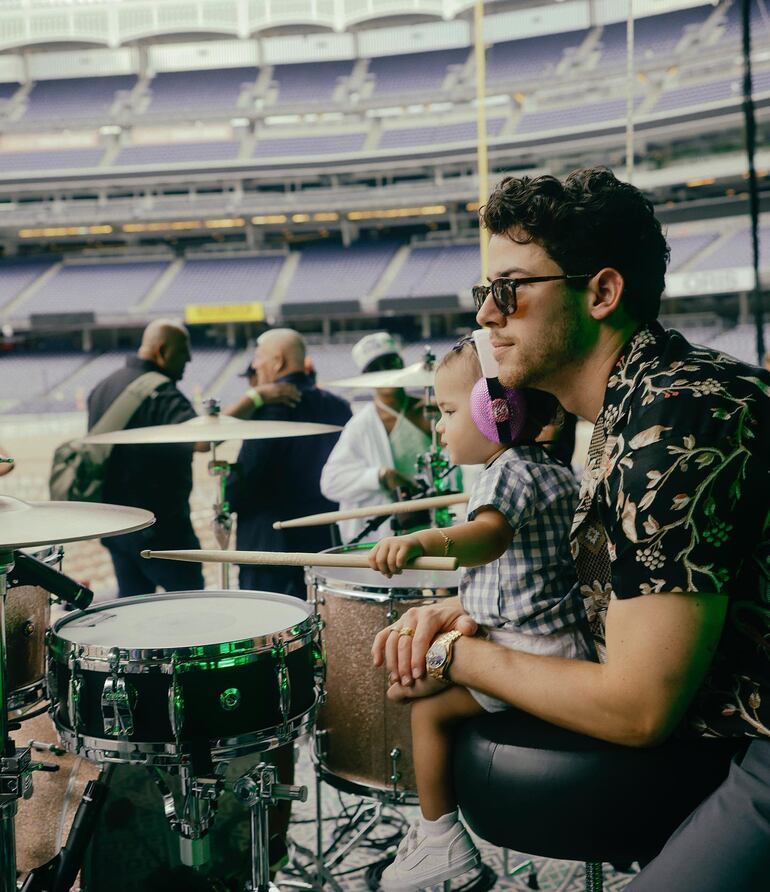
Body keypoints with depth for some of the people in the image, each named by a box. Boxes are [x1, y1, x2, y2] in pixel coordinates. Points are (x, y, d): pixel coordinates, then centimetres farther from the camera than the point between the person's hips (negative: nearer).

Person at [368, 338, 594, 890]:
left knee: (430, 707, -7)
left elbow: (489, 535, -40)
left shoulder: (507, 472, -18)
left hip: (533, 651, -11)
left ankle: (442, 839, 4)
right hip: (575, 645, 11)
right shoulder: (558, 472, 11)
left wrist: (423, 543, -58)